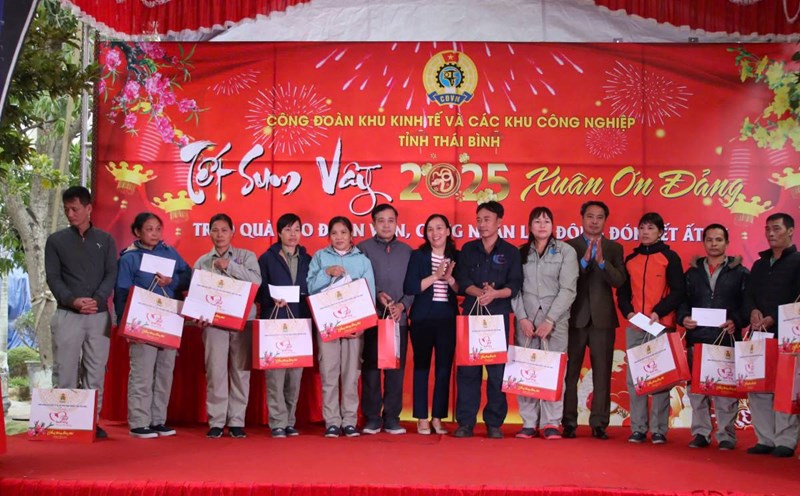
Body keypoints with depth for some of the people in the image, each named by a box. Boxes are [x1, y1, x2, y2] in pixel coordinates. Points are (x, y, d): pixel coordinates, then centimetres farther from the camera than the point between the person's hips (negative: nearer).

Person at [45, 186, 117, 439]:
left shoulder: (105, 240, 10)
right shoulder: (56, 240, 7)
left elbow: (112, 274, 2)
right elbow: (53, 278, -1)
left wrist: (97, 299, -15)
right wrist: (73, 301, -17)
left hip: (99, 315, 1)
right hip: (67, 315, -1)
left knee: (96, 371, 3)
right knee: (65, 371, -1)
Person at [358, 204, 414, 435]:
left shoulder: (407, 251, 12)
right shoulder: (363, 248, 4)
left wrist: (402, 305, -6)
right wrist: (377, 295, -16)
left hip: (399, 319, 2)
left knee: (396, 369, 2)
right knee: (371, 368, 0)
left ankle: (392, 418, 9)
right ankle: (372, 418, 7)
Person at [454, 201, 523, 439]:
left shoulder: (510, 251, 7)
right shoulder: (468, 249, 12)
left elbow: (515, 285, -3)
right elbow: (462, 281, 0)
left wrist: (495, 293, -21)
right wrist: (479, 292, -19)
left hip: (498, 316, -1)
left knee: (497, 370, -1)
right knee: (467, 369, -1)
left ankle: (494, 423, 7)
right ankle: (465, 422, 4)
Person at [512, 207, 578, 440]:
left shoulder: (566, 251, 2)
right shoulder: (521, 253, 9)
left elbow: (568, 289, -4)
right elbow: (515, 287, 5)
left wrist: (550, 320, -11)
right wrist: (522, 318, -7)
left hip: (555, 320, -2)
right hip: (526, 321, 2)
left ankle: (551, 423, 2)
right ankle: (529, 423, 4)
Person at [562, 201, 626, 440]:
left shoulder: (614, 248, 10)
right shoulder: (569, 246, 6)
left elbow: (619, 281, -5)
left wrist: (602, 261, -19)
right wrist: (584, 260, -19)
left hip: (603, 319, 1)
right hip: (575, 318, -1)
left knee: (602, 373, 1)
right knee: (570, 372, 1)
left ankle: (599, 424, 5)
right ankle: (568, 423, 7)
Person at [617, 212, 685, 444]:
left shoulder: (670, 257, 3)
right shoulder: (630, 259, 14)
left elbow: (678, 291, -2)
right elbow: (622, 292, 15)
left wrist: (658, 312, -14)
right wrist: (628, 312, -3)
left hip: (661, 326, -4)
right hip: (635, 327, 4)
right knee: (634, 378, 1)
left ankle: (659, 430, 0)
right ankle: (638, 429, 6)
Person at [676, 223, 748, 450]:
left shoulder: (740, 273, 8)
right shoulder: (692, 272, 16)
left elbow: (747, 304, 1)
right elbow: (682, 301, 13)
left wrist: (736, 322, -15)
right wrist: (684, 318, -6)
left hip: (727, 339, -3)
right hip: (697, 338, 3)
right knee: (696, 388, 3)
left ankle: (726, 436, 6)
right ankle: (701, 433, 12)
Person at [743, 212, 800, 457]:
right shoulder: (759, 264, 21)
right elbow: (749, 294, 16)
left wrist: (773, 318, -15)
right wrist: (753, 311, -5)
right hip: (759, 334, 6)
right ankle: (765, 439, 9)